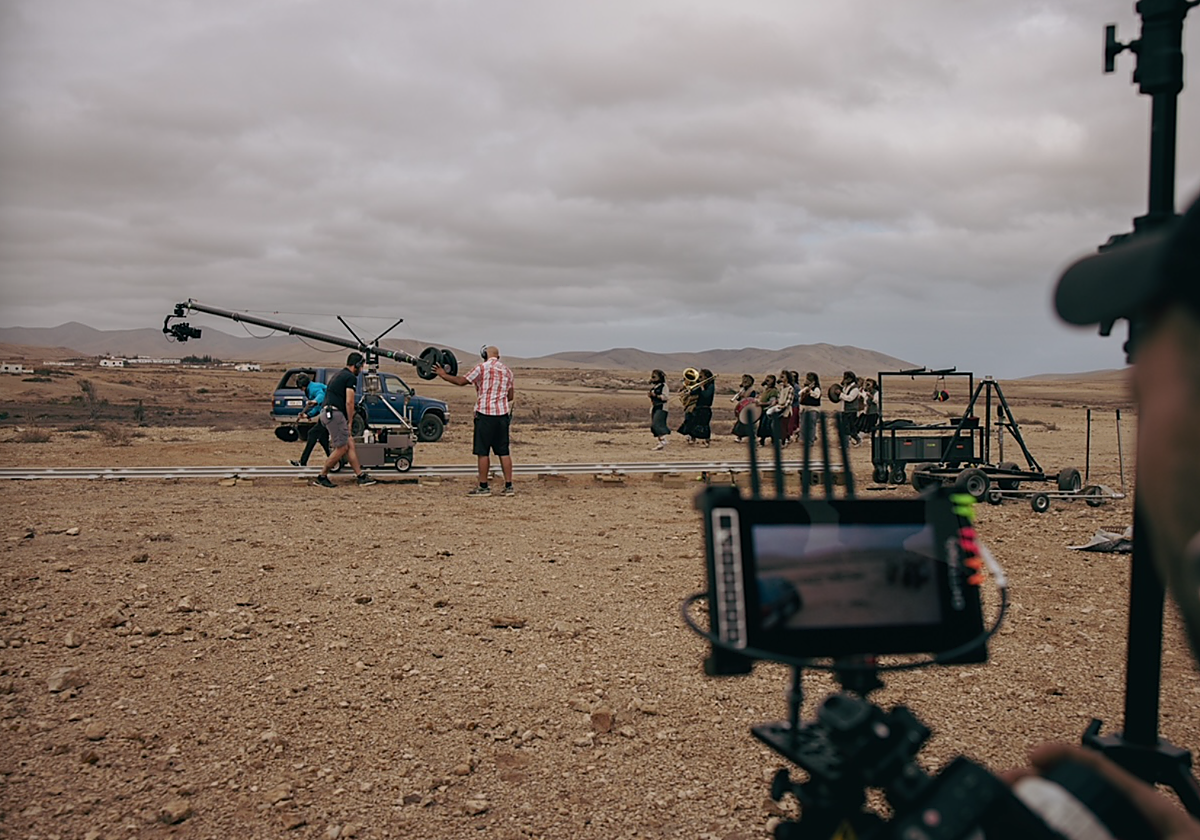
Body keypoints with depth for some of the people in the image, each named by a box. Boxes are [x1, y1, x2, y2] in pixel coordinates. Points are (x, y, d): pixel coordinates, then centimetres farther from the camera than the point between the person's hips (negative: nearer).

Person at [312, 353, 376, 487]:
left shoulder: (339, 374, 23)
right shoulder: (351, 377, -7)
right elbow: (349, 402, -12)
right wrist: (350, 422, -2)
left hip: (326, 412, 10)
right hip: (334, 414, -10)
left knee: (350, 444, 9)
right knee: (341, 448, -3)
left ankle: (361, 476, 8)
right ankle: (321, 477, 4)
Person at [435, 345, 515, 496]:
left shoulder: (482, 368, -5)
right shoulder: (507, 370, 13)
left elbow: (462, 381, -6)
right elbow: (510, 396, 14)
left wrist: (443, 375, 6)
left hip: (485, 413, -5)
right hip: (503, 413, 5)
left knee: (483, 452, 0)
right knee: (503, 452, 7)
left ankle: (483, 487, 2)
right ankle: (508, 486, 6)